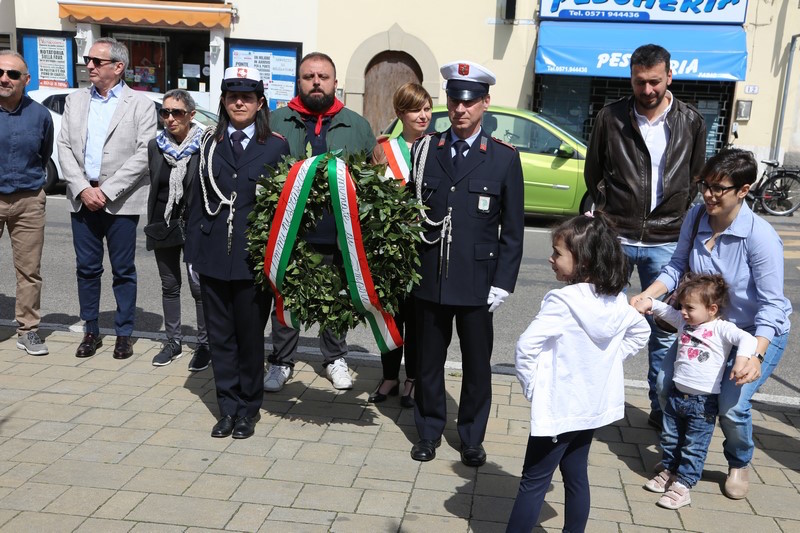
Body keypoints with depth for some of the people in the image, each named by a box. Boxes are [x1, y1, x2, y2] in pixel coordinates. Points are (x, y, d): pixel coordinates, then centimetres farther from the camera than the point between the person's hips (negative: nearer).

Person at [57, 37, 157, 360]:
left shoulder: (140, 104, -1)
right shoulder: (75, 101, 12)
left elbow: (144, 154, -10)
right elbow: (65, 147, 7)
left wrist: (107, 190, -14)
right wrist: (82, 189, -8)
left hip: (121, 201, -4)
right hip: (83, 197, 4)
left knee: (123, 271, 5)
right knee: (87, 269, 9)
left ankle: (124, 334, 16)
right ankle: (91, 332, 22)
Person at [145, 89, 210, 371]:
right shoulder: (155, 146, 5)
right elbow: (153, 188, 13)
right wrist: (152, 226, 12)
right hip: (164, 226, 5)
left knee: (199, 286, -1)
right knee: (169, 286, 14)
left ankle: (204, 345, 11)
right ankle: (173, 342, 26)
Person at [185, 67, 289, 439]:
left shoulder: (276, 146, 1)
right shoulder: (210, 143, 9)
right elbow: (198, 199, 8)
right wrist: (193, 251, 3)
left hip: (254, 257, -2)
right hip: (213, 255, 3)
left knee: (251, 335, 8)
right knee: (220, 335, 10)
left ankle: (248, 409, 24)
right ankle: (228, 407, 24)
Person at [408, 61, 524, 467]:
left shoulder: (504, 158, -1)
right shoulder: (424, 150, 4)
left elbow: (513, 230, -1)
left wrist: (503, 283, -5)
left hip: (477, 282, -1)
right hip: (430, 279, 2)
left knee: (477, 364, 11)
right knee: (429, 360, 13)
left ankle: (472, 437, 29)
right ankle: (429, 431, 31)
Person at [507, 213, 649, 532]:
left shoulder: (562, 301, -23)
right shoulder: (617, 301, 0)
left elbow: (527, 346, -26)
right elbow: (641, 332, 17)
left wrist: (530, 386, -12)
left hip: (557, 408, -7)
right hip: (594, 405, 7)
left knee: (533, 483, 3)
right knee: (577, 476, 18)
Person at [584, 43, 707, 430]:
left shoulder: (691, 122, 2)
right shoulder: (610, 117, -1)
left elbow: (696, 179, 12)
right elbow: (593, 173, 8)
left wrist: (681, 222, 6)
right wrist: (606, 213, 2)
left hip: (665, 242, 1)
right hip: (615, 236, -1)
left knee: (665, 330, 7)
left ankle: (661, 408, 21)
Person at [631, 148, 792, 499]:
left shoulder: (760, 237, -28)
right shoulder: (695, 217, -14)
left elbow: (771, 304, -25)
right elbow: (678, 265, -1)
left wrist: (756, 356, -35)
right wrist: (647, 295, -17)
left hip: (759, 331, -5)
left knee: (732, 405, -17)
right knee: (666, 384, -4)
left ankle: (739, 464, 18)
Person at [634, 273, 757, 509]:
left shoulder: (721, 328, -14)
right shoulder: (684, 322, 5)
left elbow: (747, 339, -26)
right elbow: (665, 310, 15)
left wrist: (741, 359, -44)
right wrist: (648, 302, -4)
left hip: (704, 401, -7)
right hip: (677, 394, 7)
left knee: (694, 447, 3)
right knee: (670, 439, 19)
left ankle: (682, 486, 10)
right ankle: (669, 471, 36)